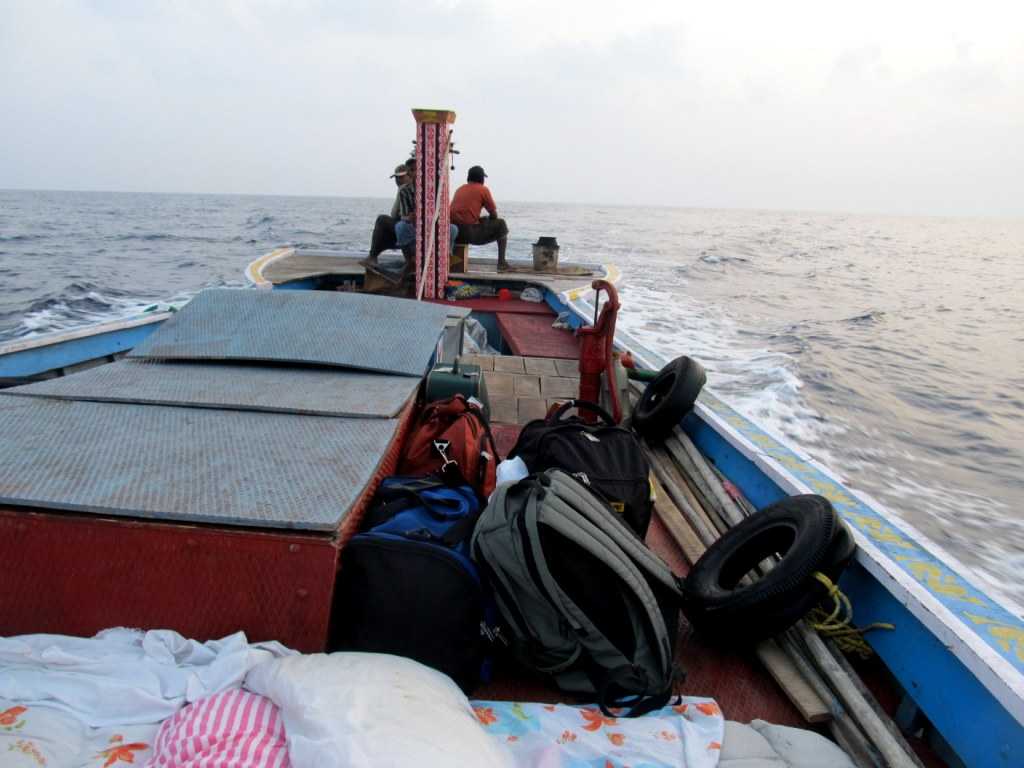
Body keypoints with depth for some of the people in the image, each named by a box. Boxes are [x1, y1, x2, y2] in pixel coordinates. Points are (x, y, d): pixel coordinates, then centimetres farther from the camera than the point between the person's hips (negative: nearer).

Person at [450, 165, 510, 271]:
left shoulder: (460, 189, 20)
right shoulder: (483, 189, 3)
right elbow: (494, 215, 6)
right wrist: (487, 221, 26)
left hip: (453, 233, 7)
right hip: (469, 232, -6)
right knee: (501, 224, 13)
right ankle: (501, 263, 10)